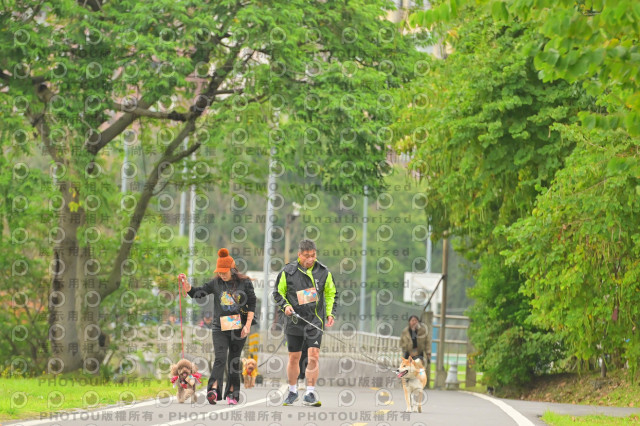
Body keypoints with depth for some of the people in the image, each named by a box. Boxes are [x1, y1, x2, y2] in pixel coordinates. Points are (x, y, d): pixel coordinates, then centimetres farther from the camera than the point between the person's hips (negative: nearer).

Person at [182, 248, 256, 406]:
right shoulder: (216, 283, 3)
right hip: (220, 327, 0)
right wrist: (187, 285, -20)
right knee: (220, 358, -15)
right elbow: (197, 293, -1)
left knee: (234, 361, 6)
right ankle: (214, 389, -26)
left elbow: (252, 304, 1)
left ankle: (232, 393, 13)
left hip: (239, 327, 0)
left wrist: (248, 325, -7)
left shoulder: (245, 283, -1)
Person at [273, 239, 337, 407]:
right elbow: (278, 292, 8)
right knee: (294, 357, 6)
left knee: (314, 355, -13)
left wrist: (330, 313, 6)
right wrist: (285, 305, -9)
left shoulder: (323, 272, 2)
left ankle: (310, 393, -9)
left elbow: (330, 293, 16)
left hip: (315, 320, 0)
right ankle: (293, 391, 24)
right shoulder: (288, 272, -2)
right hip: (294, 321, 0)